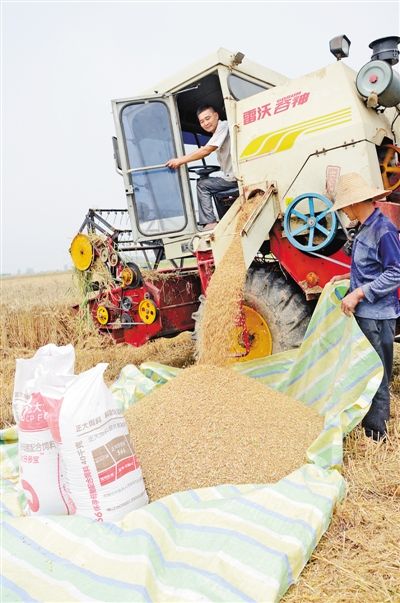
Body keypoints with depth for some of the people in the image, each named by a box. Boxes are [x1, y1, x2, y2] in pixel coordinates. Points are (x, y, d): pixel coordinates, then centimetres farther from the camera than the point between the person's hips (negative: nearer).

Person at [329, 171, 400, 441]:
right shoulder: (365, 229, 11)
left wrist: (359, 294, -22)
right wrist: (348, 277, 14)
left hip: (377, 317, -9)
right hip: (363, 313, 9)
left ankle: (376, 436, 15)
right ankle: (369, 420, 34)